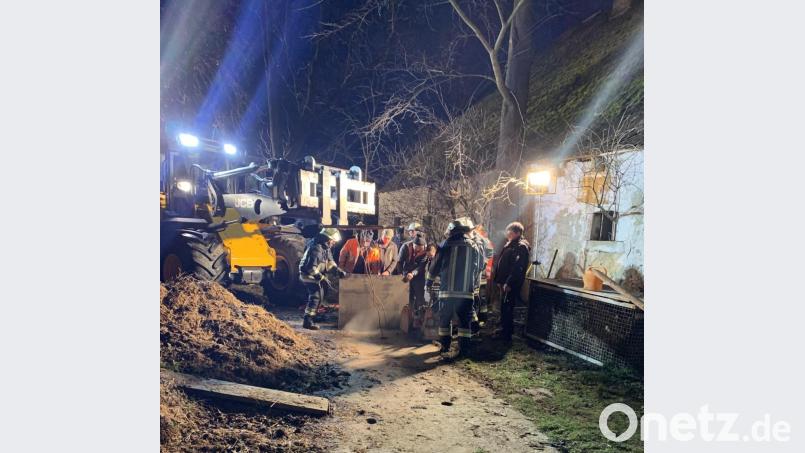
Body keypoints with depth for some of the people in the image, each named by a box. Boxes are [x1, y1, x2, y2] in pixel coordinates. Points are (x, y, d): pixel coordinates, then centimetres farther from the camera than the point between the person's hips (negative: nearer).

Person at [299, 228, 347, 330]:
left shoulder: (326, 248, 6)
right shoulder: (316, 248, -27)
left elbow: (330, 262, 11)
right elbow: (311, 267, -30)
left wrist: (338, 271, -2)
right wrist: (321, 278, -30)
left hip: (315, 275, 11)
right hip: (309, 275, -11)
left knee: (318, 295, 22)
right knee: (315, 296, -15)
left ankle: (313, 315, 39)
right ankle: (307, 321, -14)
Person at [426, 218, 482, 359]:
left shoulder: (446, 245, 1)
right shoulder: (474, 247, 7)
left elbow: (435, 266, 2)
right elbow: (477, 270, 13)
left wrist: (428, 283, 12)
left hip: (447, 290, -1)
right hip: (466, 291, 1)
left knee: (445, 318, 10)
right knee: (465, 320, 9)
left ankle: (445, 347, 13)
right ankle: (464, 349, 11)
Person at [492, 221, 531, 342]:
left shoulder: (521, 246, -15)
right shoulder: (510, 244, 16)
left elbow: (518, 267, -23)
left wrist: (509, 283, -23)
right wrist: (499, 280, 17)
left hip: (511, 284, -9)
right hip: (505, 282, 9)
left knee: (507, 309, -4)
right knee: (504, 307, 16)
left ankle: (507, 335, 6)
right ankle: (505, 330, 29)